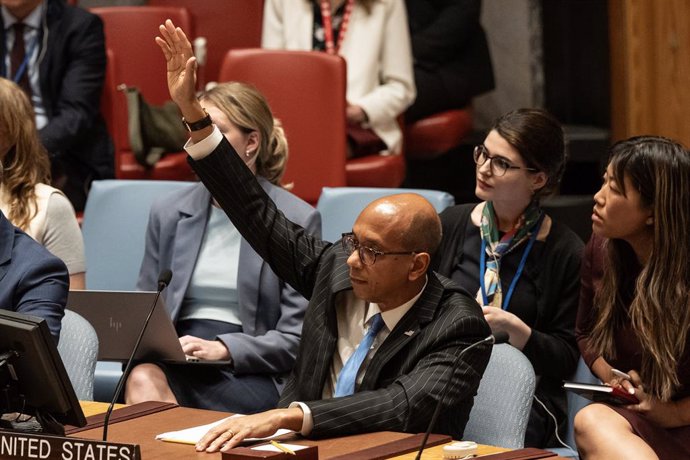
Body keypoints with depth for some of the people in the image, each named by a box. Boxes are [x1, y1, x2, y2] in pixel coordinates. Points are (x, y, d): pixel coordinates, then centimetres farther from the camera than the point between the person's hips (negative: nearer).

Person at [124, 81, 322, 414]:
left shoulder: (298, 220, 3)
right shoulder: (167, 213, 16)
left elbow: (295, 339, -1)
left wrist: (222, 348, -15)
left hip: (248, 371, -4)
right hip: (175, 358, 4)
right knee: (141, 379, -34)